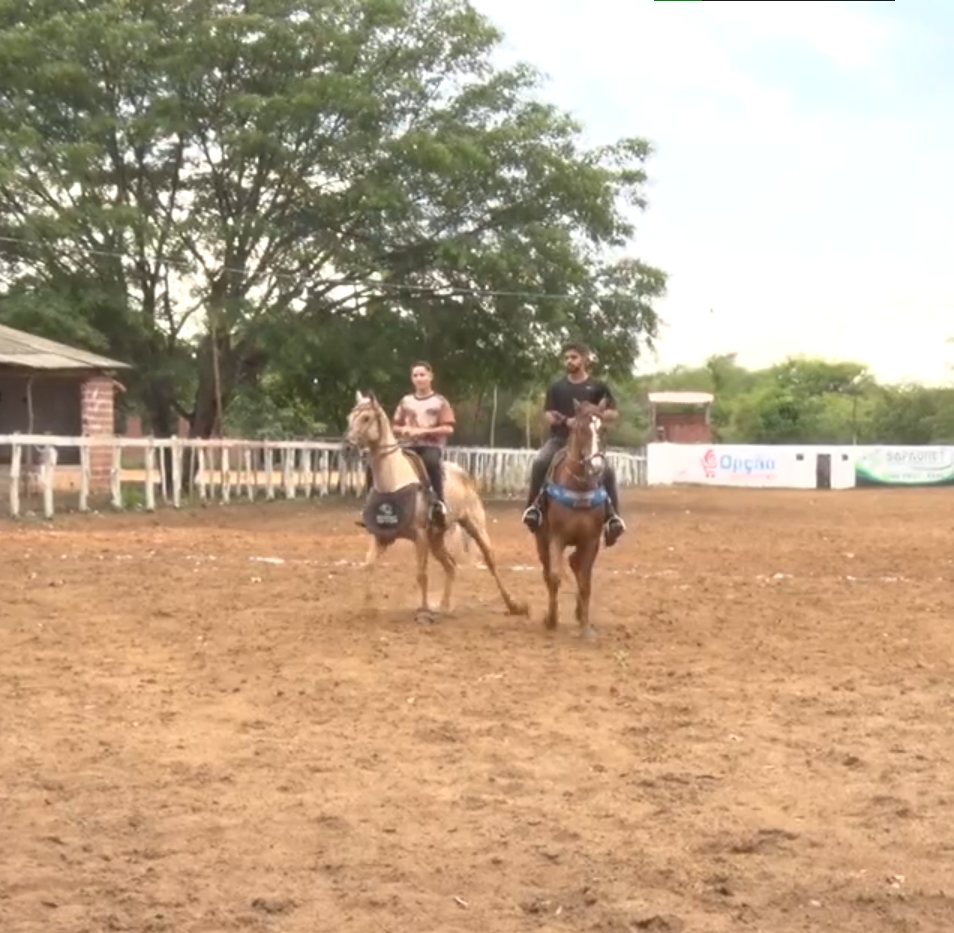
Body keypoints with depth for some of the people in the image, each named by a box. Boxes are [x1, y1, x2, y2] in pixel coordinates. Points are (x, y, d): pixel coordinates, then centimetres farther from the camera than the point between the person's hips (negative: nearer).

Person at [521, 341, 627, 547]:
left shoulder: (597, 386, 5)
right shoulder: (557, 387, 9)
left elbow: (614, 413, 4)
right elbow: (548, 415, 6)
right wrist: (567, 421, -16)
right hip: (560, 439, 1)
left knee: (608, 470, -25)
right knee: (539, 462, -28)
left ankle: (613, 515, -14)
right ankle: (533, 505, -14)